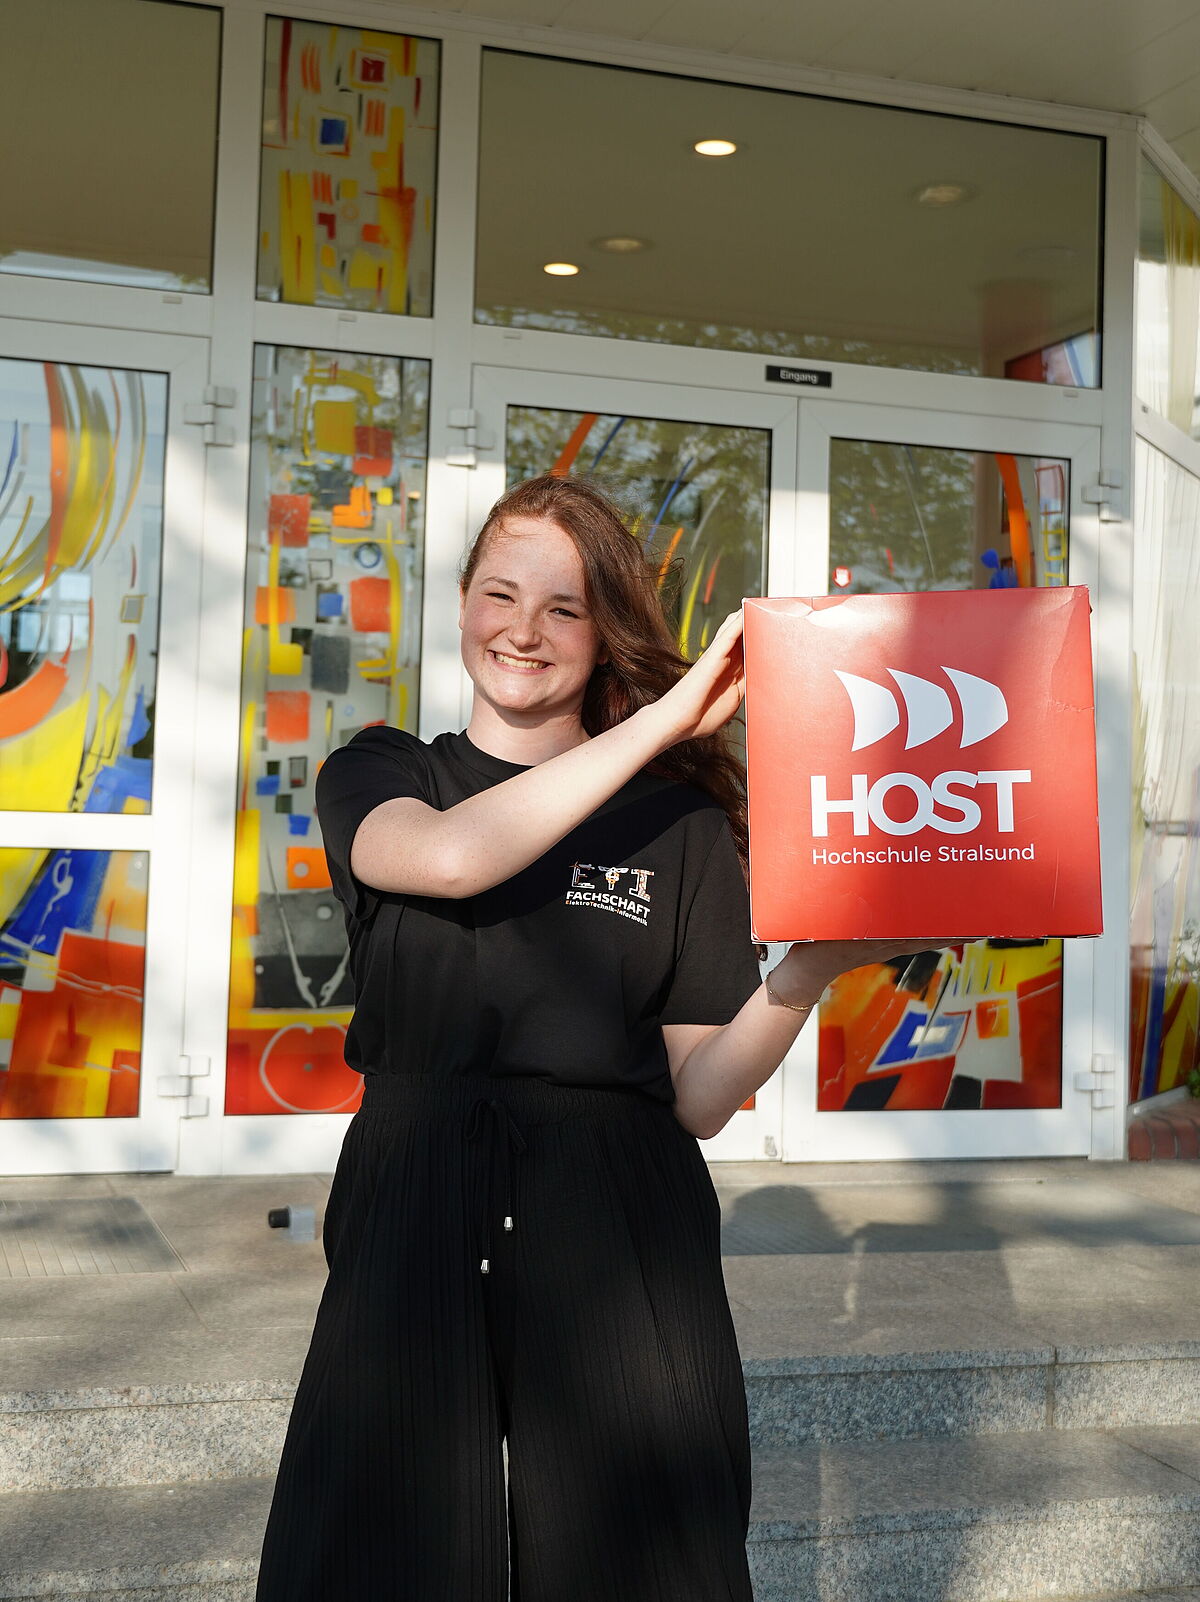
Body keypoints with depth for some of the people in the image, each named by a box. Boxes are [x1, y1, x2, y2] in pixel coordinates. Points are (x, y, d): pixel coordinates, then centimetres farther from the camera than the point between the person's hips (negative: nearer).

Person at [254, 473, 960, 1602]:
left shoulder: (682, 821, 4)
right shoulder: (375, 778, 7)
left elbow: (698, 1096, 1)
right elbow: (452, 856, -19)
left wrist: (809, 971, -16)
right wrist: (667, 717, -17)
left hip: (615, 1247, 0)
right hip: (414, 1233, 1)